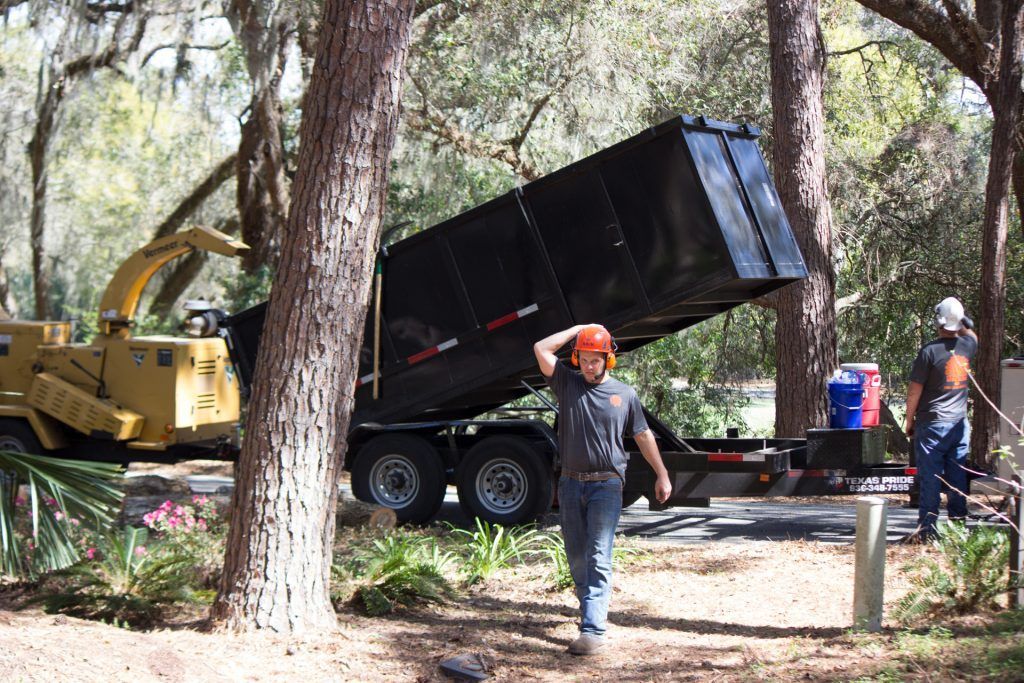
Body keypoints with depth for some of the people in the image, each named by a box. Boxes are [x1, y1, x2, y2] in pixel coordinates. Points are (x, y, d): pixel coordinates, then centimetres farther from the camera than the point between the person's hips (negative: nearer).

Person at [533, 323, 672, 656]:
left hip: (606, 485, -3)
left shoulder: (624, 394, 5)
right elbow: (541, 349, -5)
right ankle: (589, 606, 29)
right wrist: (578, 329, 1)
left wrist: (662, 474, 12)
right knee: (576, 555, 11)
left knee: (598, 558, -10)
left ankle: (593, 629, -16)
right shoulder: (567, 384, 6)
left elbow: (643, 435, 13)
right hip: (571, 483, 3)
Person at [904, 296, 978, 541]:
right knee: (957, 477, 10)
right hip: (960, 424, 5)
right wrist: (963, 321, 20)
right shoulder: (968, 345, 2)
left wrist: (909, 421, 0)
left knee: (930, 477, -2)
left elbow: (914, 391, -10)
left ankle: (927, 528, -1)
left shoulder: (930, 351, -13)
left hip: (932, 423, -5)